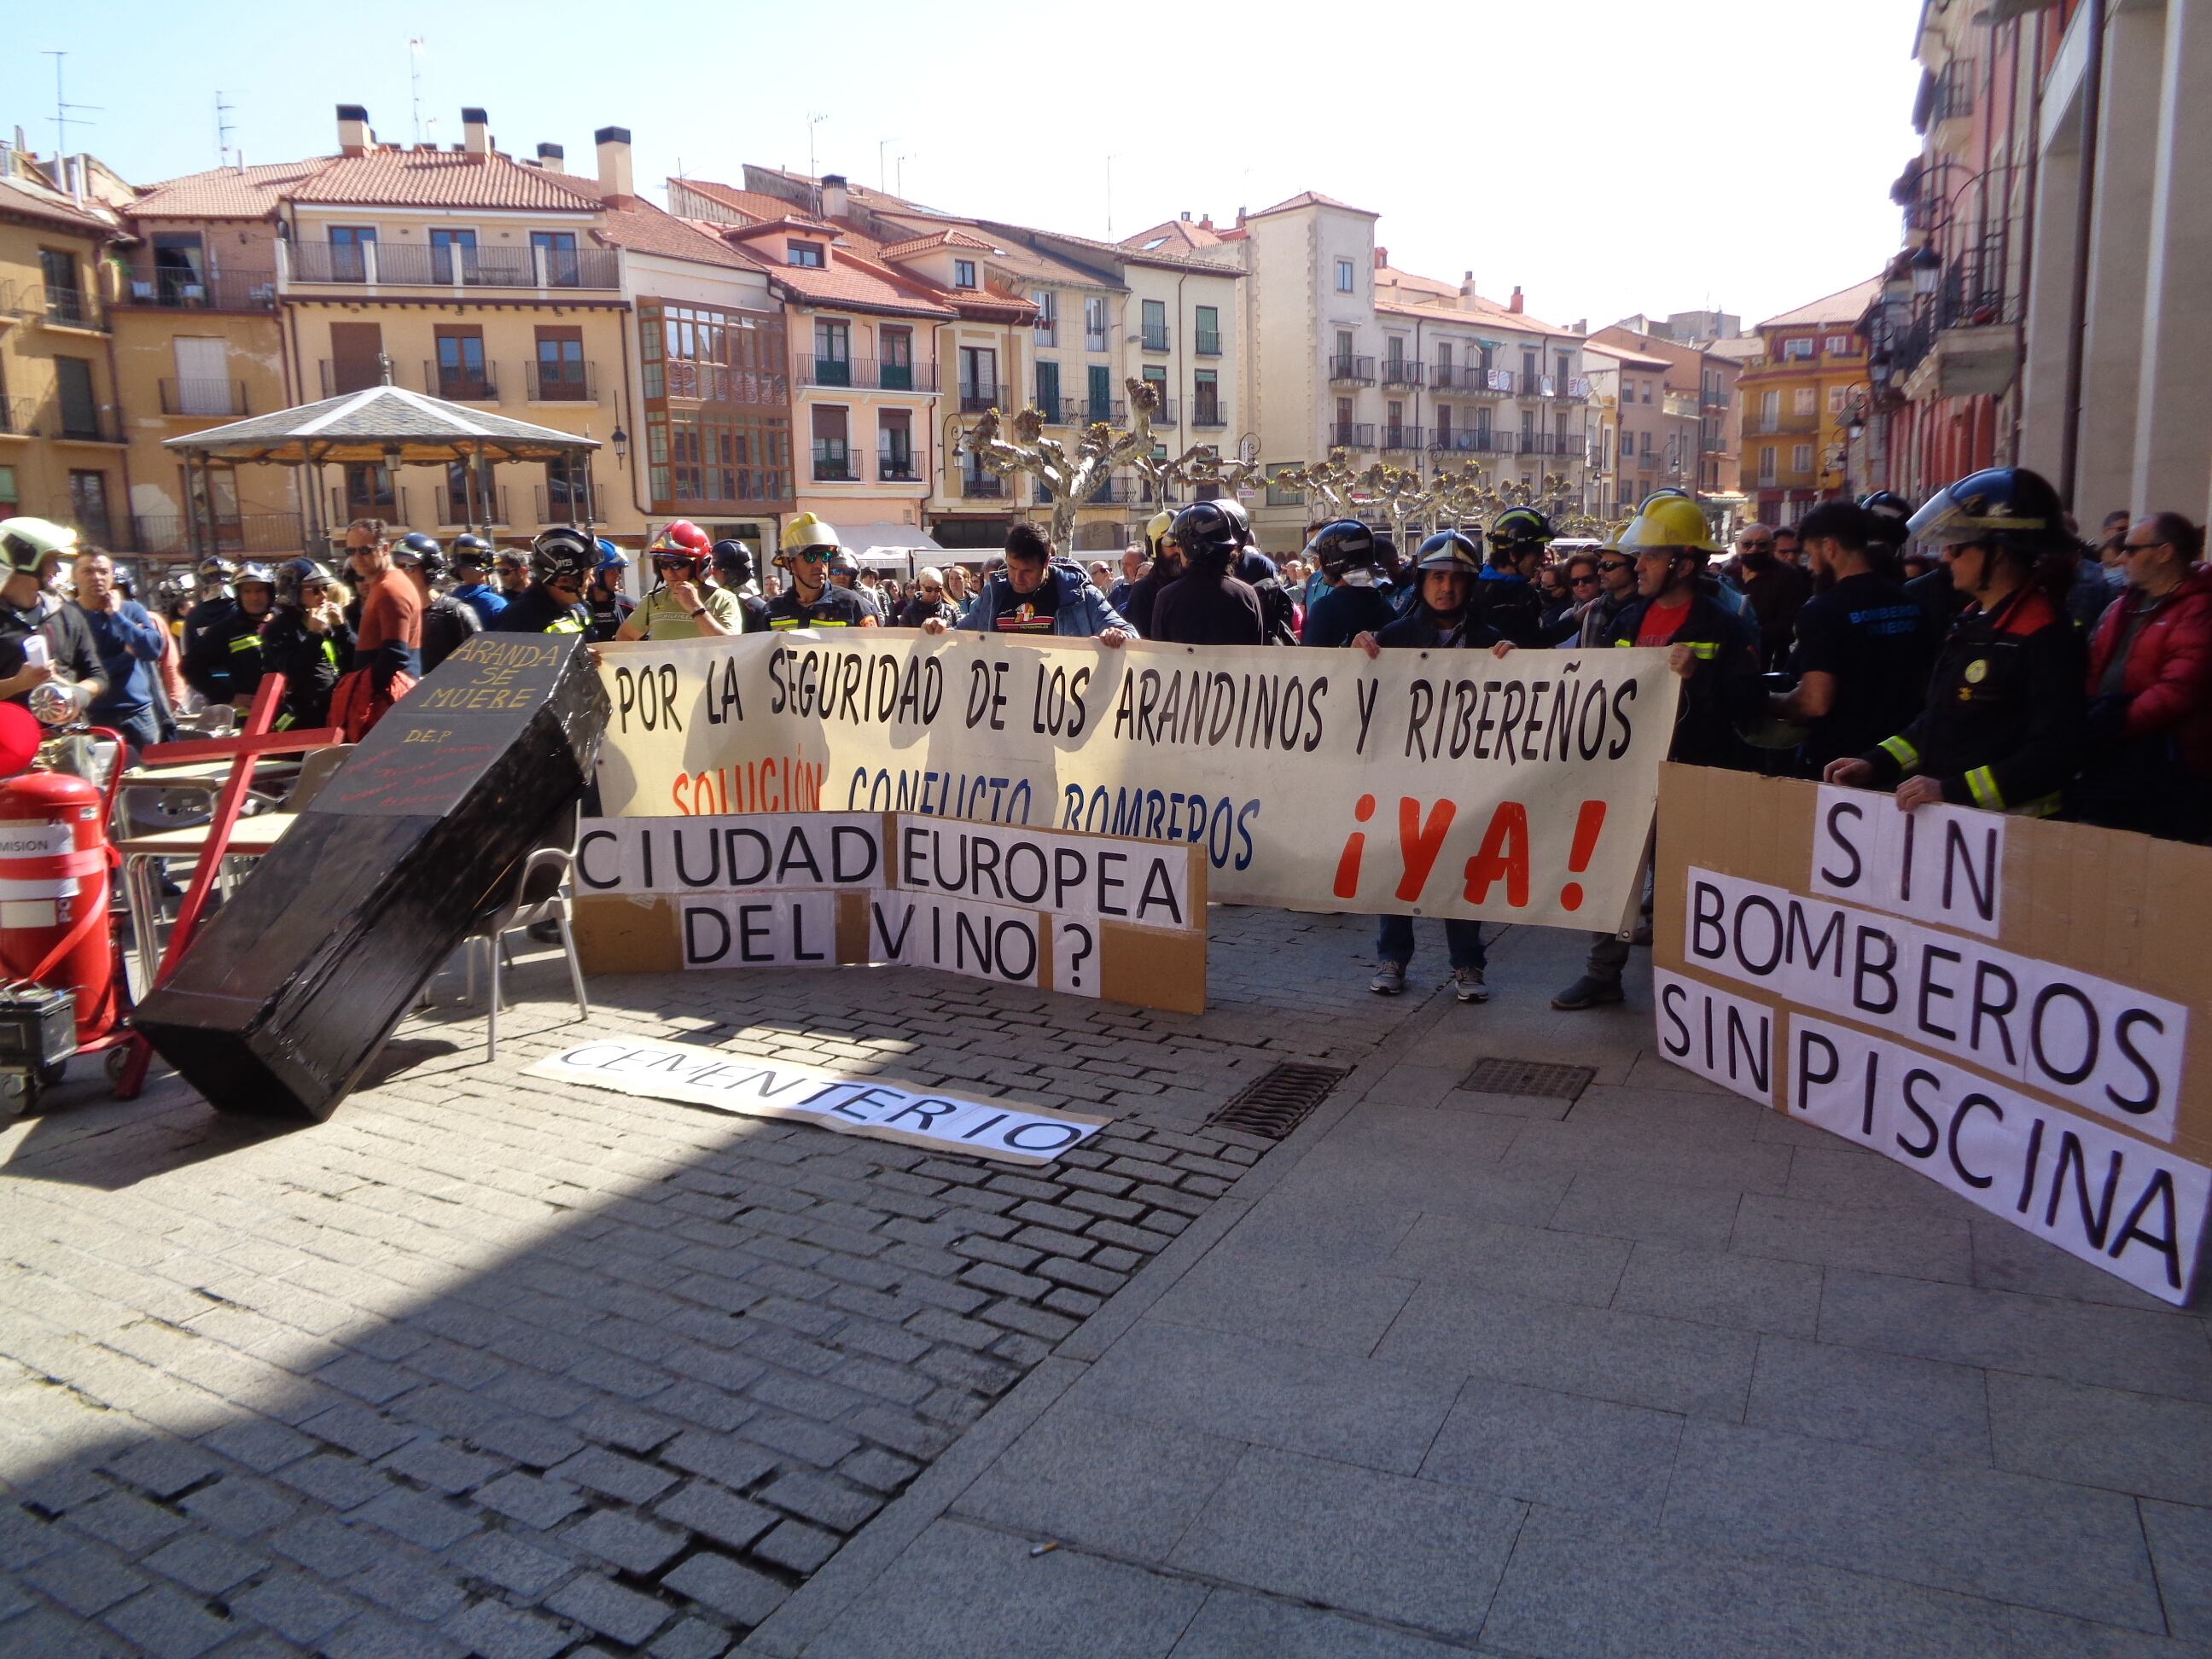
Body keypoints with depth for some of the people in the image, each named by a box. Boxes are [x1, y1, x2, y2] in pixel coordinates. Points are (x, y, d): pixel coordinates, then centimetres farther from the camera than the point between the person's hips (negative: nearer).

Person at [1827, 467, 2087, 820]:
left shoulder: (2045, 637, -16)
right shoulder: (1972, 622, 13)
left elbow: (2052, 755, -21)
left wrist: (1952, 790, -26)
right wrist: (1876, 765, 10)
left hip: (2007, 826, -8)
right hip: (1941, 817, 8)